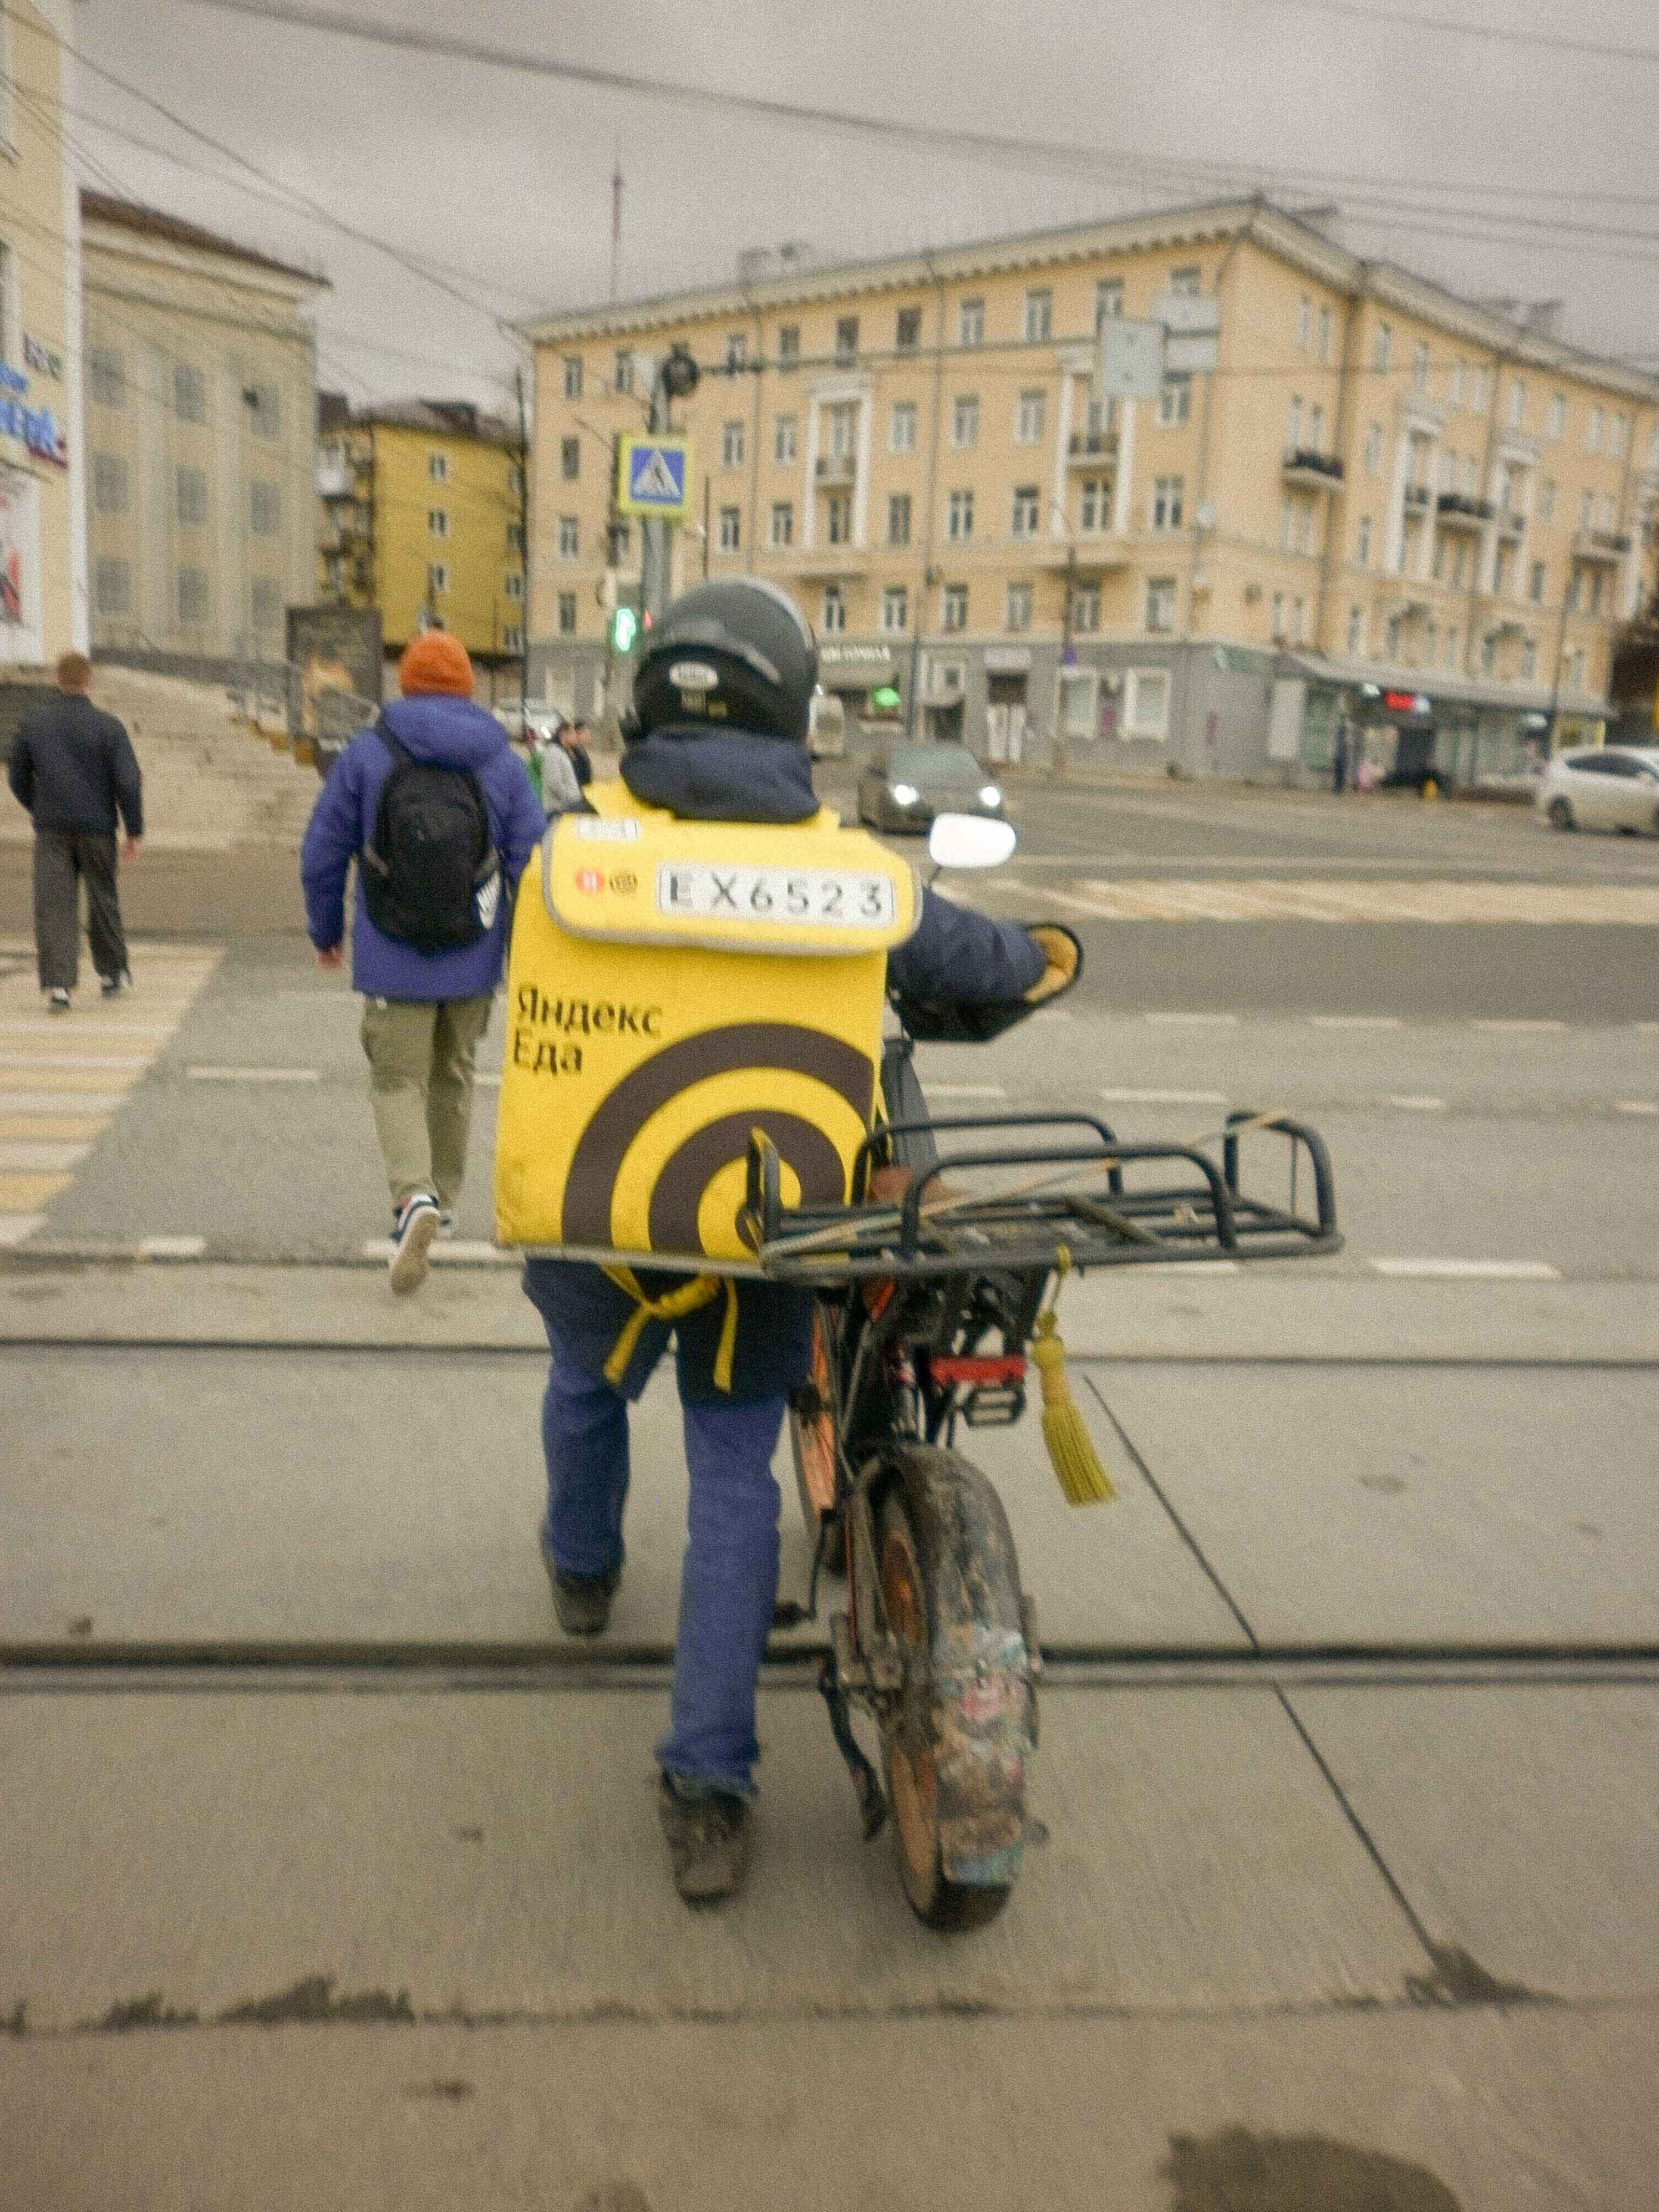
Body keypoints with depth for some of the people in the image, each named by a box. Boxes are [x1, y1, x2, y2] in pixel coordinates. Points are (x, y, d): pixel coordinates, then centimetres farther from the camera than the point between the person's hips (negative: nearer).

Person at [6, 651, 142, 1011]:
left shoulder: (34, 722, 2)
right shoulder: (108, 727, -8)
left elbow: (18, 778, 10)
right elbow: (129, 782, -13)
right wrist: (134, 832, -5)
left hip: (51, 832, 1)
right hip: (97, 829, -1)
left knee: (54, 906, -1)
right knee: (103, 900, 16)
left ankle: (57, 984, -13)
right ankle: (112, 973, 29)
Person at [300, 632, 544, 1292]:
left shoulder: (366, 752, -2)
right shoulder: (502, 760, 0)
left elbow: (321, 854, 1)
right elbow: (531, 862, -3)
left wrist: (325, 930, 16)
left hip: (392, 963, -2)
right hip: (474, 963, 2)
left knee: (398, 1079, 4)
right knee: (453, 1078, 19)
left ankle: (414, 1196, -20)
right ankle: (443, 1200, 32)